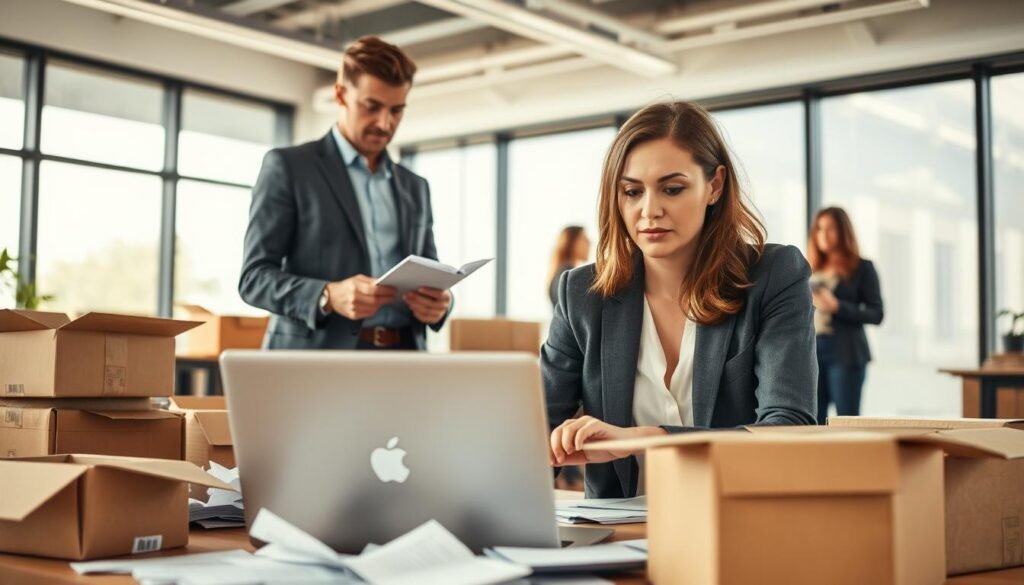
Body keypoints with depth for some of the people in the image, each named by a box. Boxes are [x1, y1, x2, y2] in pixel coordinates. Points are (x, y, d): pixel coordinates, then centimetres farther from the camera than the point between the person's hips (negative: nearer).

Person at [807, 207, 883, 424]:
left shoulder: (862, 268, 3)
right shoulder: (813, 269, 17)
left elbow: (876, 314, -5)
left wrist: (837, 306, -15)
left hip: (845, 353, -5)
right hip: (811, 350, 5)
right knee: (812, 422, 1)